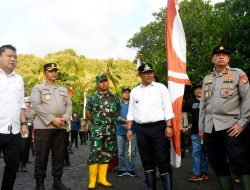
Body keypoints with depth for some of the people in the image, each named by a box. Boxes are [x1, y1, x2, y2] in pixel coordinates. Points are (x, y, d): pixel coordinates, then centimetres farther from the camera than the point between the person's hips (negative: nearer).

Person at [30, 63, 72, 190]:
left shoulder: (63, 89, 20)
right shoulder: (38, 88, 6)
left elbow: (69, 105, 13)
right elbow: (36, 105, -7)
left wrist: (65, 118, -8)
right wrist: (52, 119, -15)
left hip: (61, 127, 4)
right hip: (43, 126, -4)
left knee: (59, 155, 6)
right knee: (41, 156, -1)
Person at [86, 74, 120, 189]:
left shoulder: (114, 97, 10)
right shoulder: (93, 97, 2)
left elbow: (118, 111, 20)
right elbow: (88, 112, 10)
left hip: (111, 130, 4)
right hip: (97, 129, -3)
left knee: (107, 154, 6)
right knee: (95, 153, -9)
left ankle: (102, 178, 15)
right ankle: (92, 180, -3)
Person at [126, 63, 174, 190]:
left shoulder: (161, 88, 4)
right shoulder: (134, 92, 13)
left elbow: (168, 108, -2)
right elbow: (131, 112, 14)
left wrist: (169, 126, -10)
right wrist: (129, 129, 7)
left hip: (158, 127, -3)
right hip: (141, 129, 4)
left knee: (163, 161, -4)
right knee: (147, 161, 10)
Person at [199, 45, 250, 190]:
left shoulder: (238, 74, 5)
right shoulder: (207, 79, 18)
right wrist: (201, 127, 14)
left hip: (230, 126, -5)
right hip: (210, 128, 5)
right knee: (218, 164, 9)